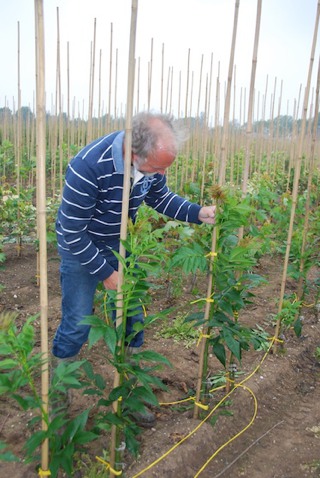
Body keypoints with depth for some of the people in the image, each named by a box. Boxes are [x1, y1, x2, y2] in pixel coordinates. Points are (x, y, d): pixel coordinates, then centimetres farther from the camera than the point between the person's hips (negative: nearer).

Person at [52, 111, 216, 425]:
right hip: (79, 246, -5)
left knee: (132, 317, 11)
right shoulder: (89, 167, -35)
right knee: (77, 324, 0)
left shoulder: (152, 159, -17)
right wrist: (105, 273, -19)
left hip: (120, 243, 6)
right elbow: (72, 233, -26)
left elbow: (160, 198, 3)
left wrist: (198, 213, -13)